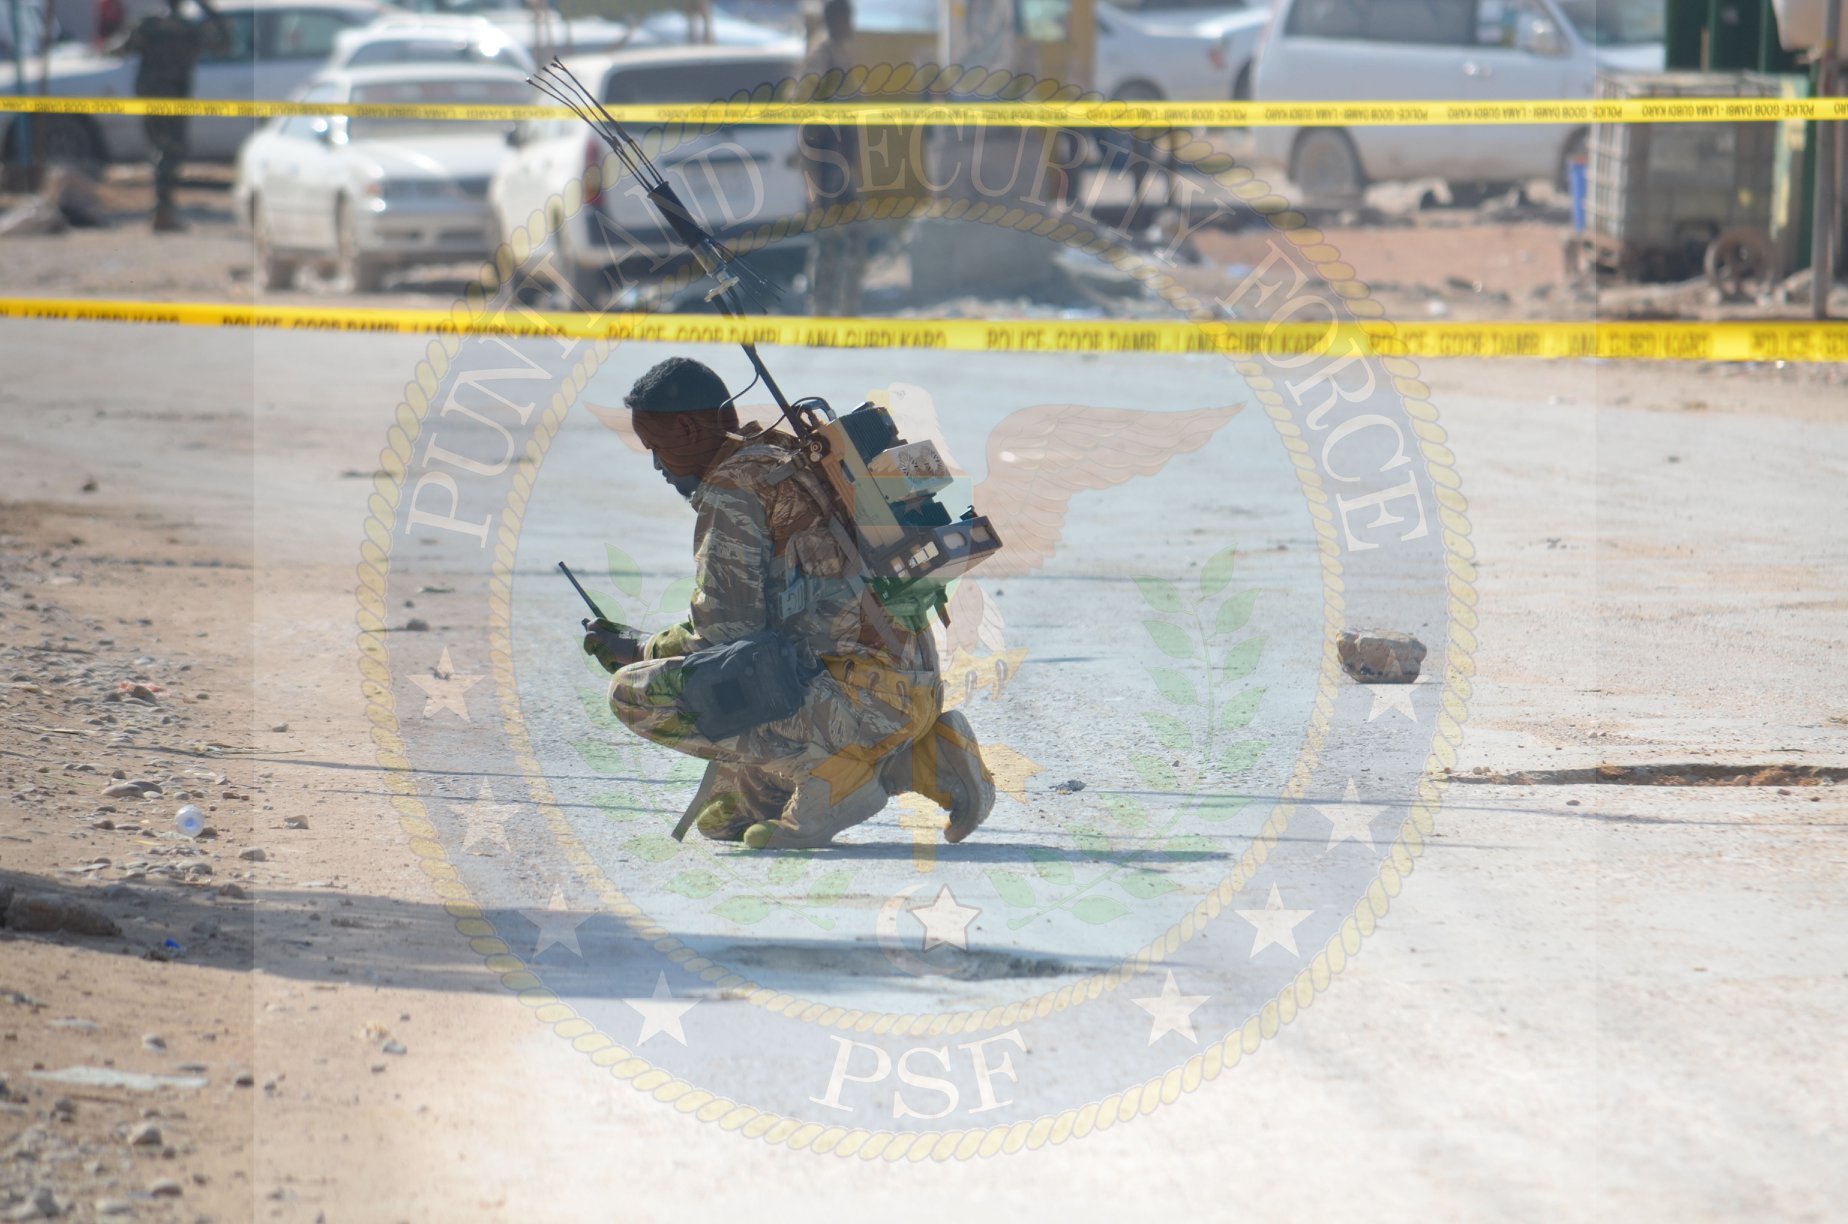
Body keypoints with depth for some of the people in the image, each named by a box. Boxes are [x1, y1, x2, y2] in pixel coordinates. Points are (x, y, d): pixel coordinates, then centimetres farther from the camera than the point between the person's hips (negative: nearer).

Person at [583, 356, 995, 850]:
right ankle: (924, 760, 11)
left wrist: (641, 653, 7)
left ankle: (831, 771, -13)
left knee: (636, 693, -14)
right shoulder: (794, 465, 22)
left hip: (863, 693, -10)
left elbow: (725, 632, -11)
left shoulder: (732, 488, -7)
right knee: (722, 819, 24)